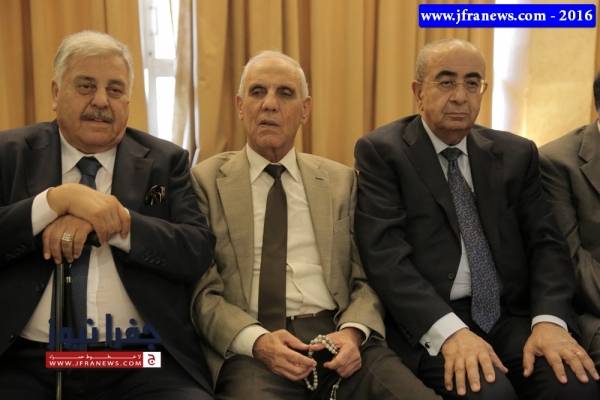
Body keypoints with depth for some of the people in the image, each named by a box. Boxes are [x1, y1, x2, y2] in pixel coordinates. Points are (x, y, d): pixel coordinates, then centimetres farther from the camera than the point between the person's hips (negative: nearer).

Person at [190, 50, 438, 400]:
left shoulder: (340, 181, 13)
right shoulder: (206, 181, 6)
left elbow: (366, 279, 11)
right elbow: (203, 291, 0)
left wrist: (352, 331, -10)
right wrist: (257, 340, -16)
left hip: (335, 335, 3)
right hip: (249, 346, -2)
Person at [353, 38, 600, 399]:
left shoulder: (517, 153, 12)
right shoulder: (382, 151, -1)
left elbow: (546, 242, 6)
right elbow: (385, 253, -11)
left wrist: (550, 320, -13)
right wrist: (450, 330, -23)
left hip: (513, 316, 4)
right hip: (429, 322, -4)